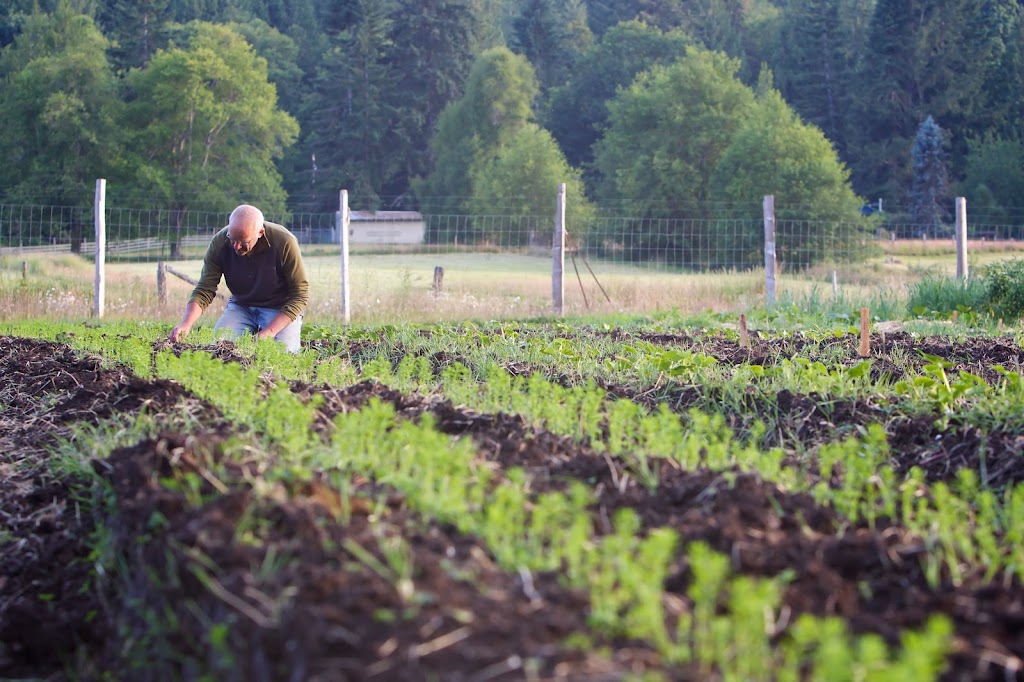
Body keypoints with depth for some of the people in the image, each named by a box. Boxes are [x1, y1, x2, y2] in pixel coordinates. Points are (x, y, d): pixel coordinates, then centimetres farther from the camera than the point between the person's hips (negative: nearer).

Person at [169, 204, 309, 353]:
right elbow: (204, 291, -14)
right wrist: (186, 324, -32)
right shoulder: (219, 243, -17)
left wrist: (269, 332, -27)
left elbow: (299, 295, -18)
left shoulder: (284, 243, -25)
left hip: (281, 309, -2)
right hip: (241, 306, 2)